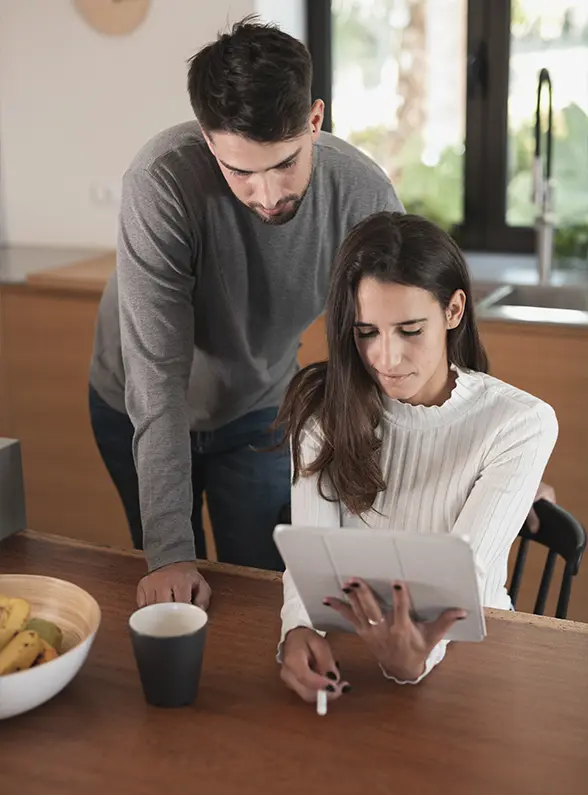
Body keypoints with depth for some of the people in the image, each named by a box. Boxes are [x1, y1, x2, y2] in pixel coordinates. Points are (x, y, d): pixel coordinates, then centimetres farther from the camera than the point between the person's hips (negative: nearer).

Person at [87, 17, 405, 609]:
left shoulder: (365, 195, -26)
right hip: (138, 413, -1)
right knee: (171, 597, 15)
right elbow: (157, 373, -34)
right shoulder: (163, 180, -34)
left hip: (258, 407, 2)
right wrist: (168, 552, -35)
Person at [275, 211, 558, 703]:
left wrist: (415, 658, -39)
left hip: (458, 644, -1)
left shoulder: (520, 423, -12)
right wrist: (299, 629, -35)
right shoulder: (324, 405, -5)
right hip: (347, 630, 2)